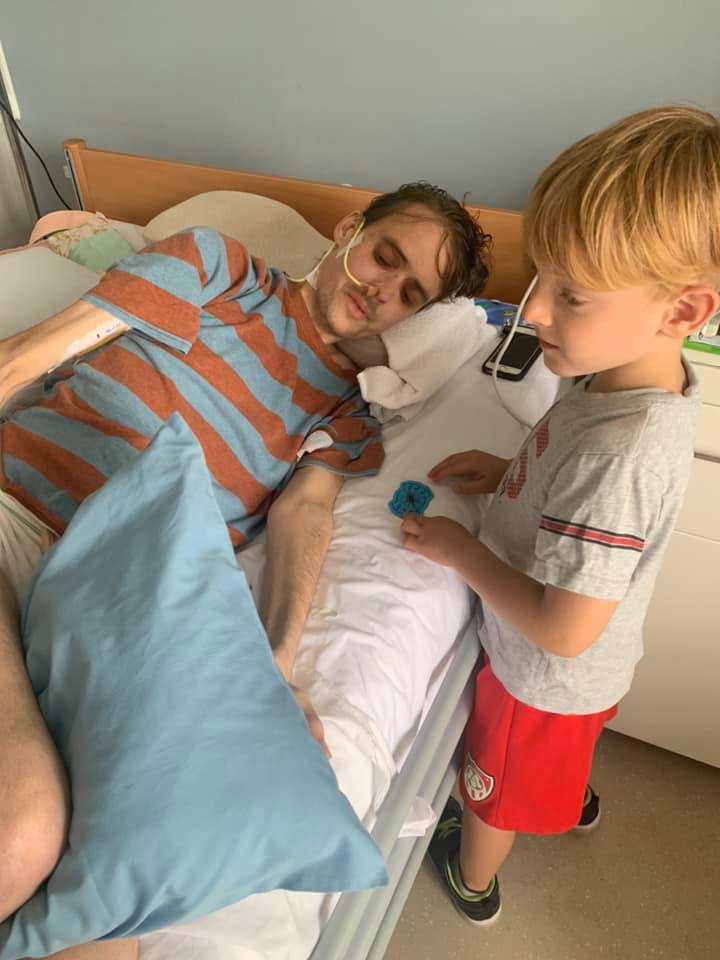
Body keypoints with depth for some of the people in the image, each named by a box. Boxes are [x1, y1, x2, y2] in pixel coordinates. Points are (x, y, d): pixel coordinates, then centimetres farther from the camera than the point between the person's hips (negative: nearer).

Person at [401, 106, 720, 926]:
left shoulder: (619, 450, -42)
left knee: (498, 783, 25)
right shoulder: (640, 377, -15)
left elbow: (563, 631, -34)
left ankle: (472, 879, 57)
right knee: (552, 759, 39)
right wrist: (508, 473, -6)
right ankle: (571, 798, 71)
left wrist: (458, 549, -22)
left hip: (548, 673, -7)